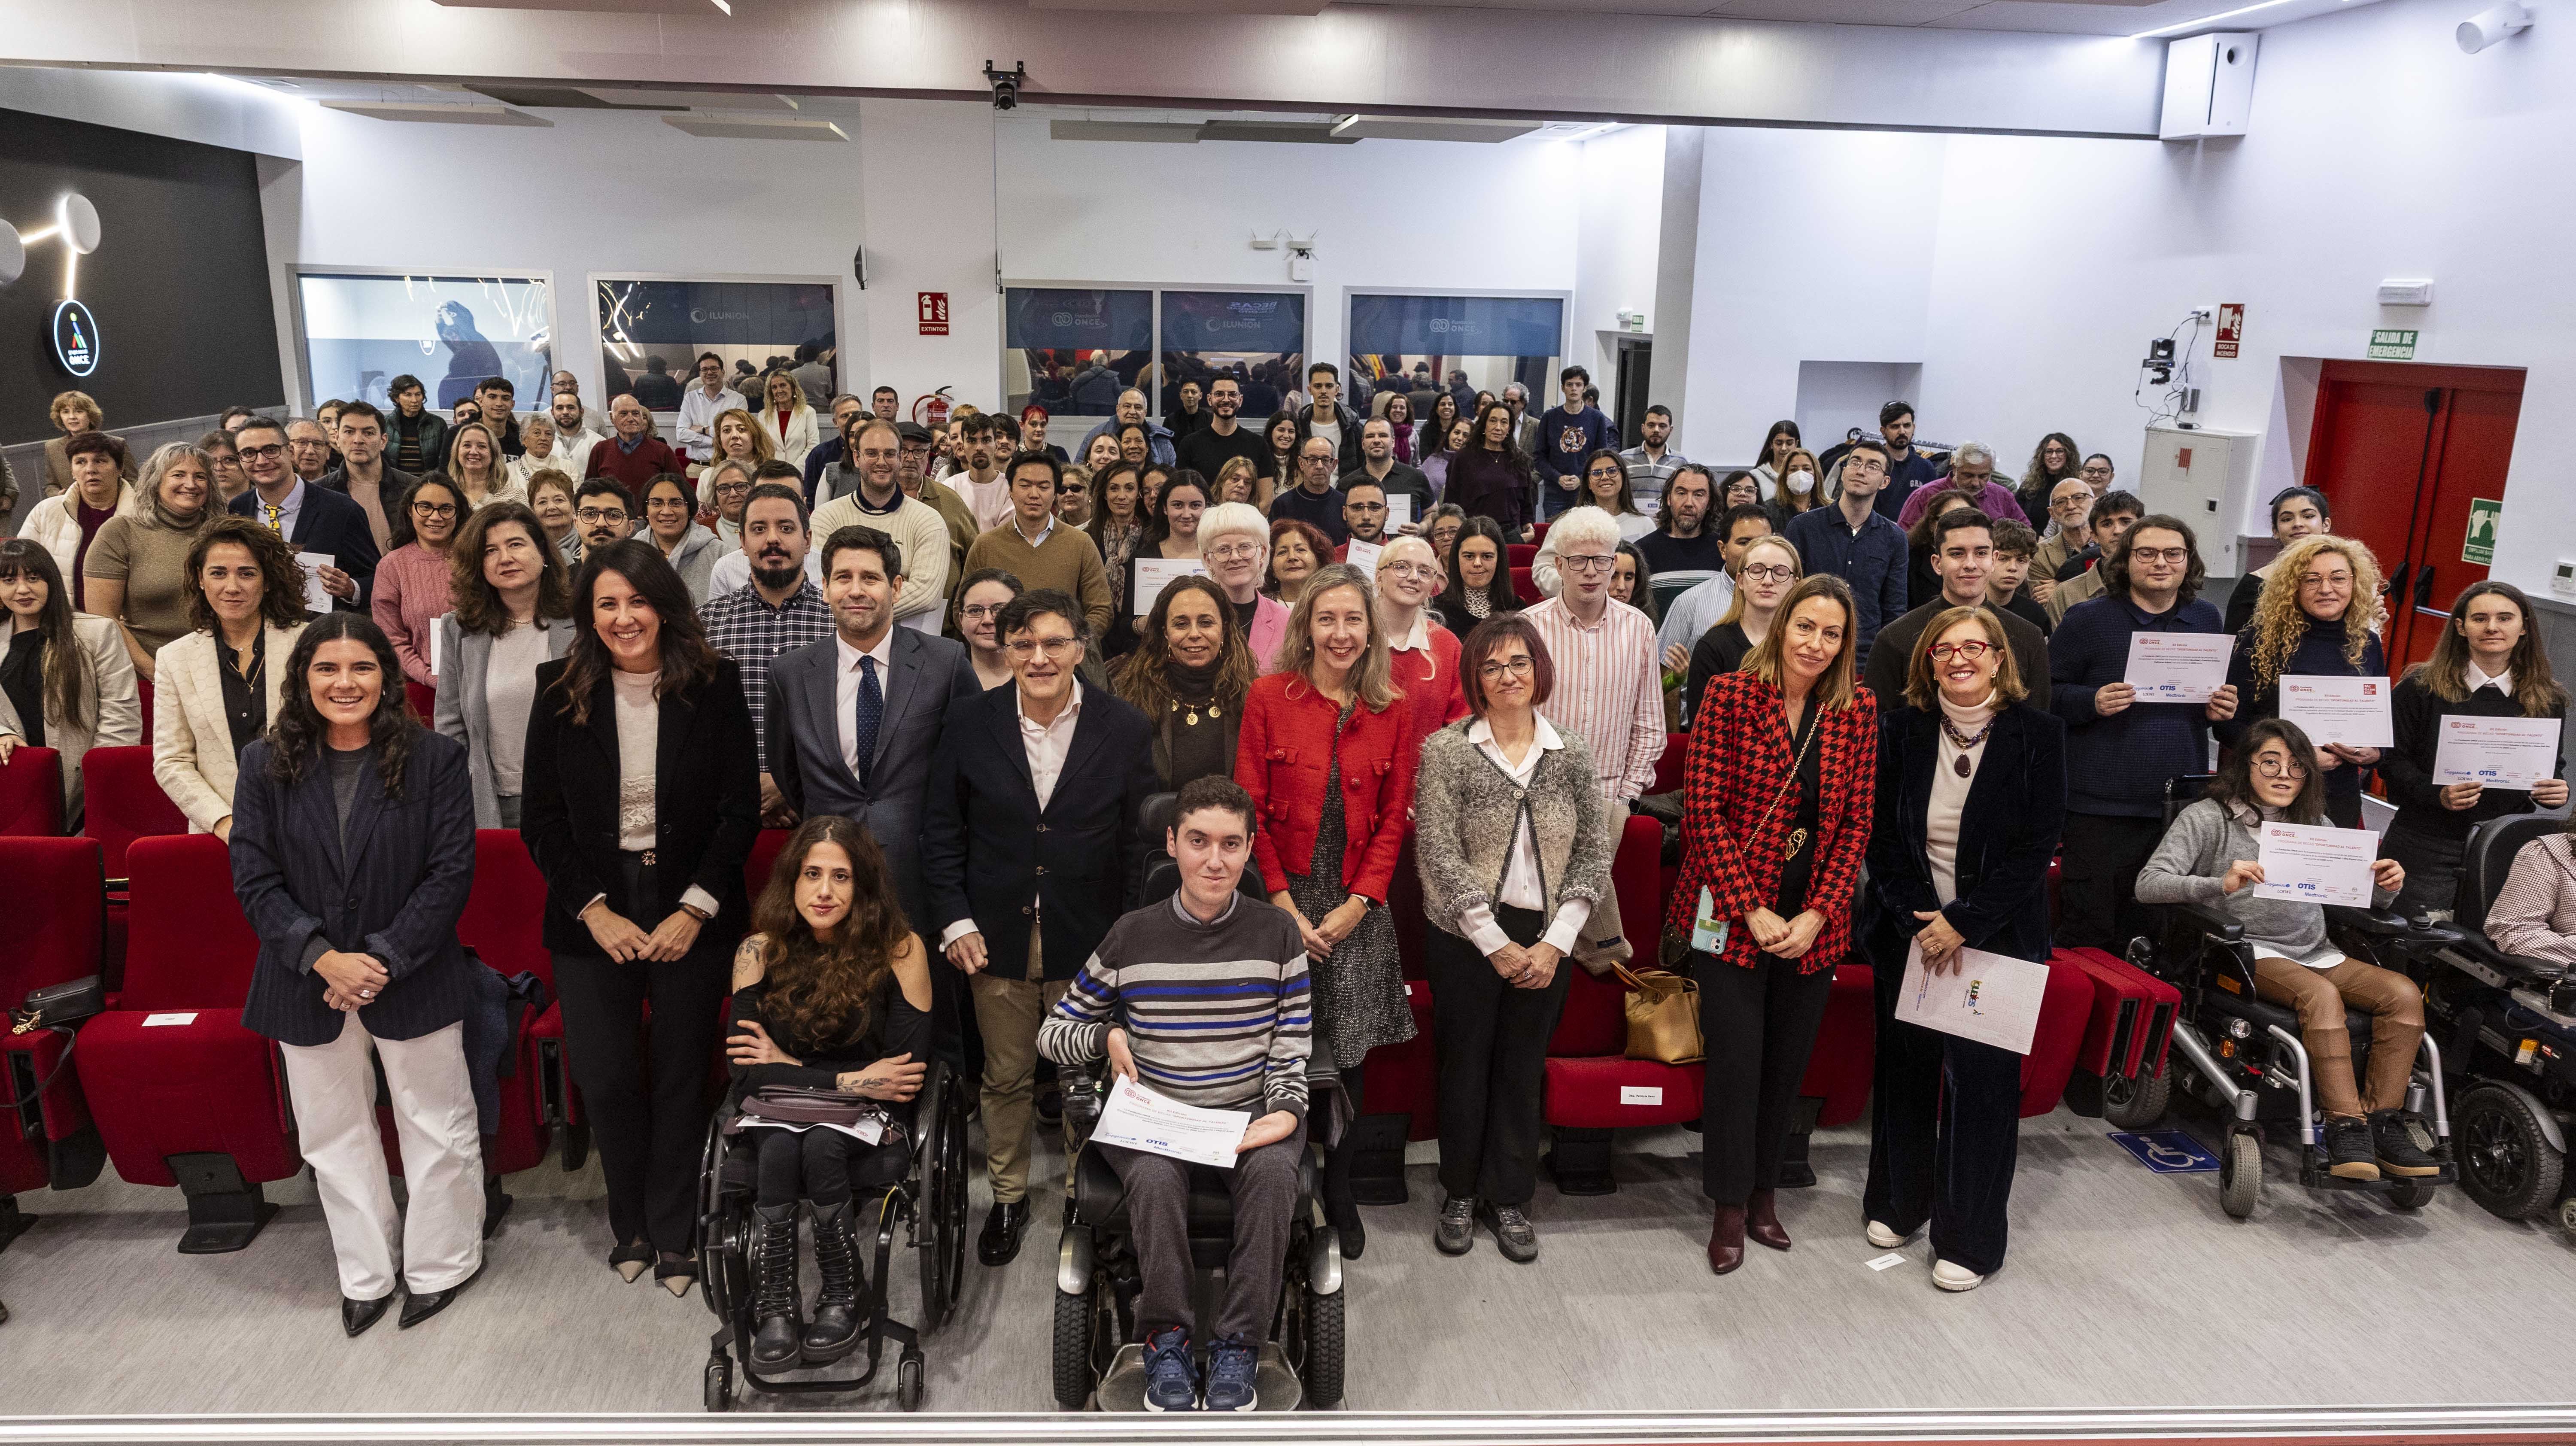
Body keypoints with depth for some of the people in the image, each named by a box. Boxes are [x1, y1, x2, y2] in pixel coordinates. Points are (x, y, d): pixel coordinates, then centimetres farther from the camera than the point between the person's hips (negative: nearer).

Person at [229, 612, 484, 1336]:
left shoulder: (434, 759, -8)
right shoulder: (266, 765, -1)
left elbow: (451, 873, -11)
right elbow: (254, 879, -3)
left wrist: (384, 959, -18)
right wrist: (321, 958, -16)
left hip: (413, 979, -2)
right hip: (307, 982, 3)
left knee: (437, 1127, 10)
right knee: (334, 1136, 16)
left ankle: (441, 1265, 31)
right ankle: (368, 1274, 35)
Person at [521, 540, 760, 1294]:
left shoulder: (714, 686, -4)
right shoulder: (561, 692, 0)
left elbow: (741, 809, -3)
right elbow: (540, 818, 1)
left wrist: (694, 909, -11)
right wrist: (594, 910, -8)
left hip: (690, 912, -1)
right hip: (594, 914, 1)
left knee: (681, 1077, 7)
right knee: (605, 1079, 5)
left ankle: (673, 1232, 24)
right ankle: (631, 1224, 27)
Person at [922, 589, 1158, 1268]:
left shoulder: (1125, 729, -5)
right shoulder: (969, 721, -2)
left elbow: (1138, 842, -2)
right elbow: (942, 830, 3)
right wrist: (955, 919, -4)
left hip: (1088, 943, -1)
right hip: (998, 937, 1)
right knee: (1006, 1077, 14)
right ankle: (1008, 1198, 34)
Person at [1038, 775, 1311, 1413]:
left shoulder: (1276, 934, 2)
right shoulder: (1132, 936, 1)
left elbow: (1292, 1053, 4)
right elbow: (1053, 1032, 10)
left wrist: (1285, 1112, -14)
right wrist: (1107, 1036, -10)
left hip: (1252, 1115, 0)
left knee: (1273, 1174, -32)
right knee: (1155, 1179, -33)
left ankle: (1238, 1344, -16)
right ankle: (1165, 1338, -12)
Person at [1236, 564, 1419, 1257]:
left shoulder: (1393, 711, 5)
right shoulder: (1269, 697, -1)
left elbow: (1394, 817, 4)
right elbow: (1250, 809, -3)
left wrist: (1358, 904, -6)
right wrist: (1285, 904, -9)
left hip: (1358, 906, 2)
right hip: (1284, 897, -1)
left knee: (1349, 1057, 5)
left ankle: (1339, 1191, 24)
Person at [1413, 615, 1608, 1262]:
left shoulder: (1571, 753, 5)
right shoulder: (1445, 750, -5)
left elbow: (1594, 853, 3)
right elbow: (1440, 855, -10)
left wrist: (1556, 942, -7)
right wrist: (1496, 944, -12)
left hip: (1545, 944, 2)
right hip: (1469, 937, -2)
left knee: (1524, 1069, 11)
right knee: (1465, 1064, 8)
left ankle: (1509, 1200, 27)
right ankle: (1460, 1195, 27)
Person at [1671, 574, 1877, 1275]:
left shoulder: (1859, 711, 2)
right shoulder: (1730, 694, -8)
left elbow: (1856, 824, 2)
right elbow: (1704, 810, -10)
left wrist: (1817, 915, -8)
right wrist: (1751, 911, -14)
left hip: (1814, 923, 3)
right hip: (1731, 914, -3)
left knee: (1789, 1061, 11)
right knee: (1736, 1056, -2)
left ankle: (1763, 1191, 31)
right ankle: (1729, 1206, 16)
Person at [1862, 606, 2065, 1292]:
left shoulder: (2037, 733, -6)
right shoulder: (1902, 729, 0)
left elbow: (2037, 845, -9)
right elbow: (1882, 836, -1)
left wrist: (1962, 924, -14)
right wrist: (1919, 922, -11)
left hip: (1997, 934, -2)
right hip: (1909, 931, 2)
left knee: (1982, 1078, 1)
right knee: (1906, 1067, 12)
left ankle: (1971, 1237, 16)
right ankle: (1898, 1204, 33)